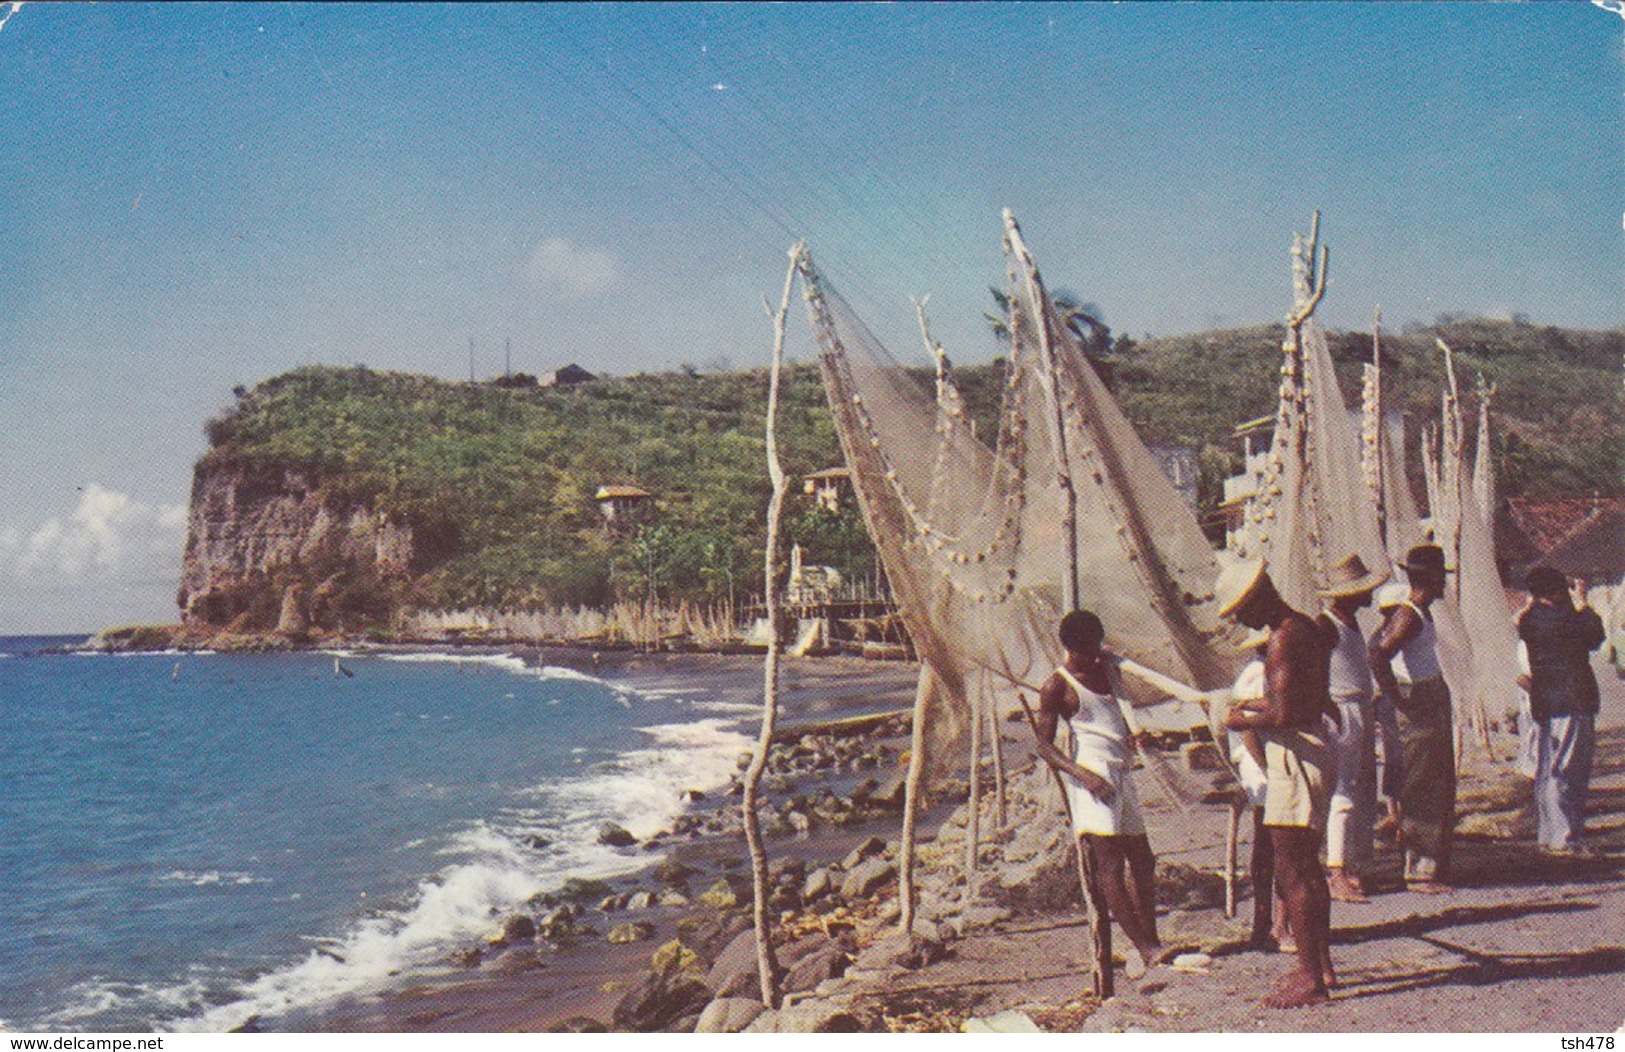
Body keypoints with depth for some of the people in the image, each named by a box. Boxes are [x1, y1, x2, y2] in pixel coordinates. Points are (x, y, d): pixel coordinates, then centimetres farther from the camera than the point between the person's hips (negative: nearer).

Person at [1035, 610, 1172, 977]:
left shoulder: (1104, 667, 15)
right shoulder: (1056, 686, -7)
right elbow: (1045, 747, -11)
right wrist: (1083, 774, -24)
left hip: (1120, 774, 8)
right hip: (1092, 775, -8)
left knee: (1142, 860, 9)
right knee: (1110, 862, -13)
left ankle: (1151, 943, 18)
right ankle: (1143, 947, -14)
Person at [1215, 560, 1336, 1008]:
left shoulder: (1283, 639, -18)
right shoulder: (1307, 629, 13)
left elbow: (1283, 715, -25)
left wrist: (1243, 720, -8)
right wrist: (1259, 708, 18)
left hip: (1294, 757, -11)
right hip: (1314, 749, 11)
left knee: (1291, 874, -5)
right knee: (1308, 868, 18)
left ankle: (1310, 980, 0)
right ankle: (1321, 965, 27)